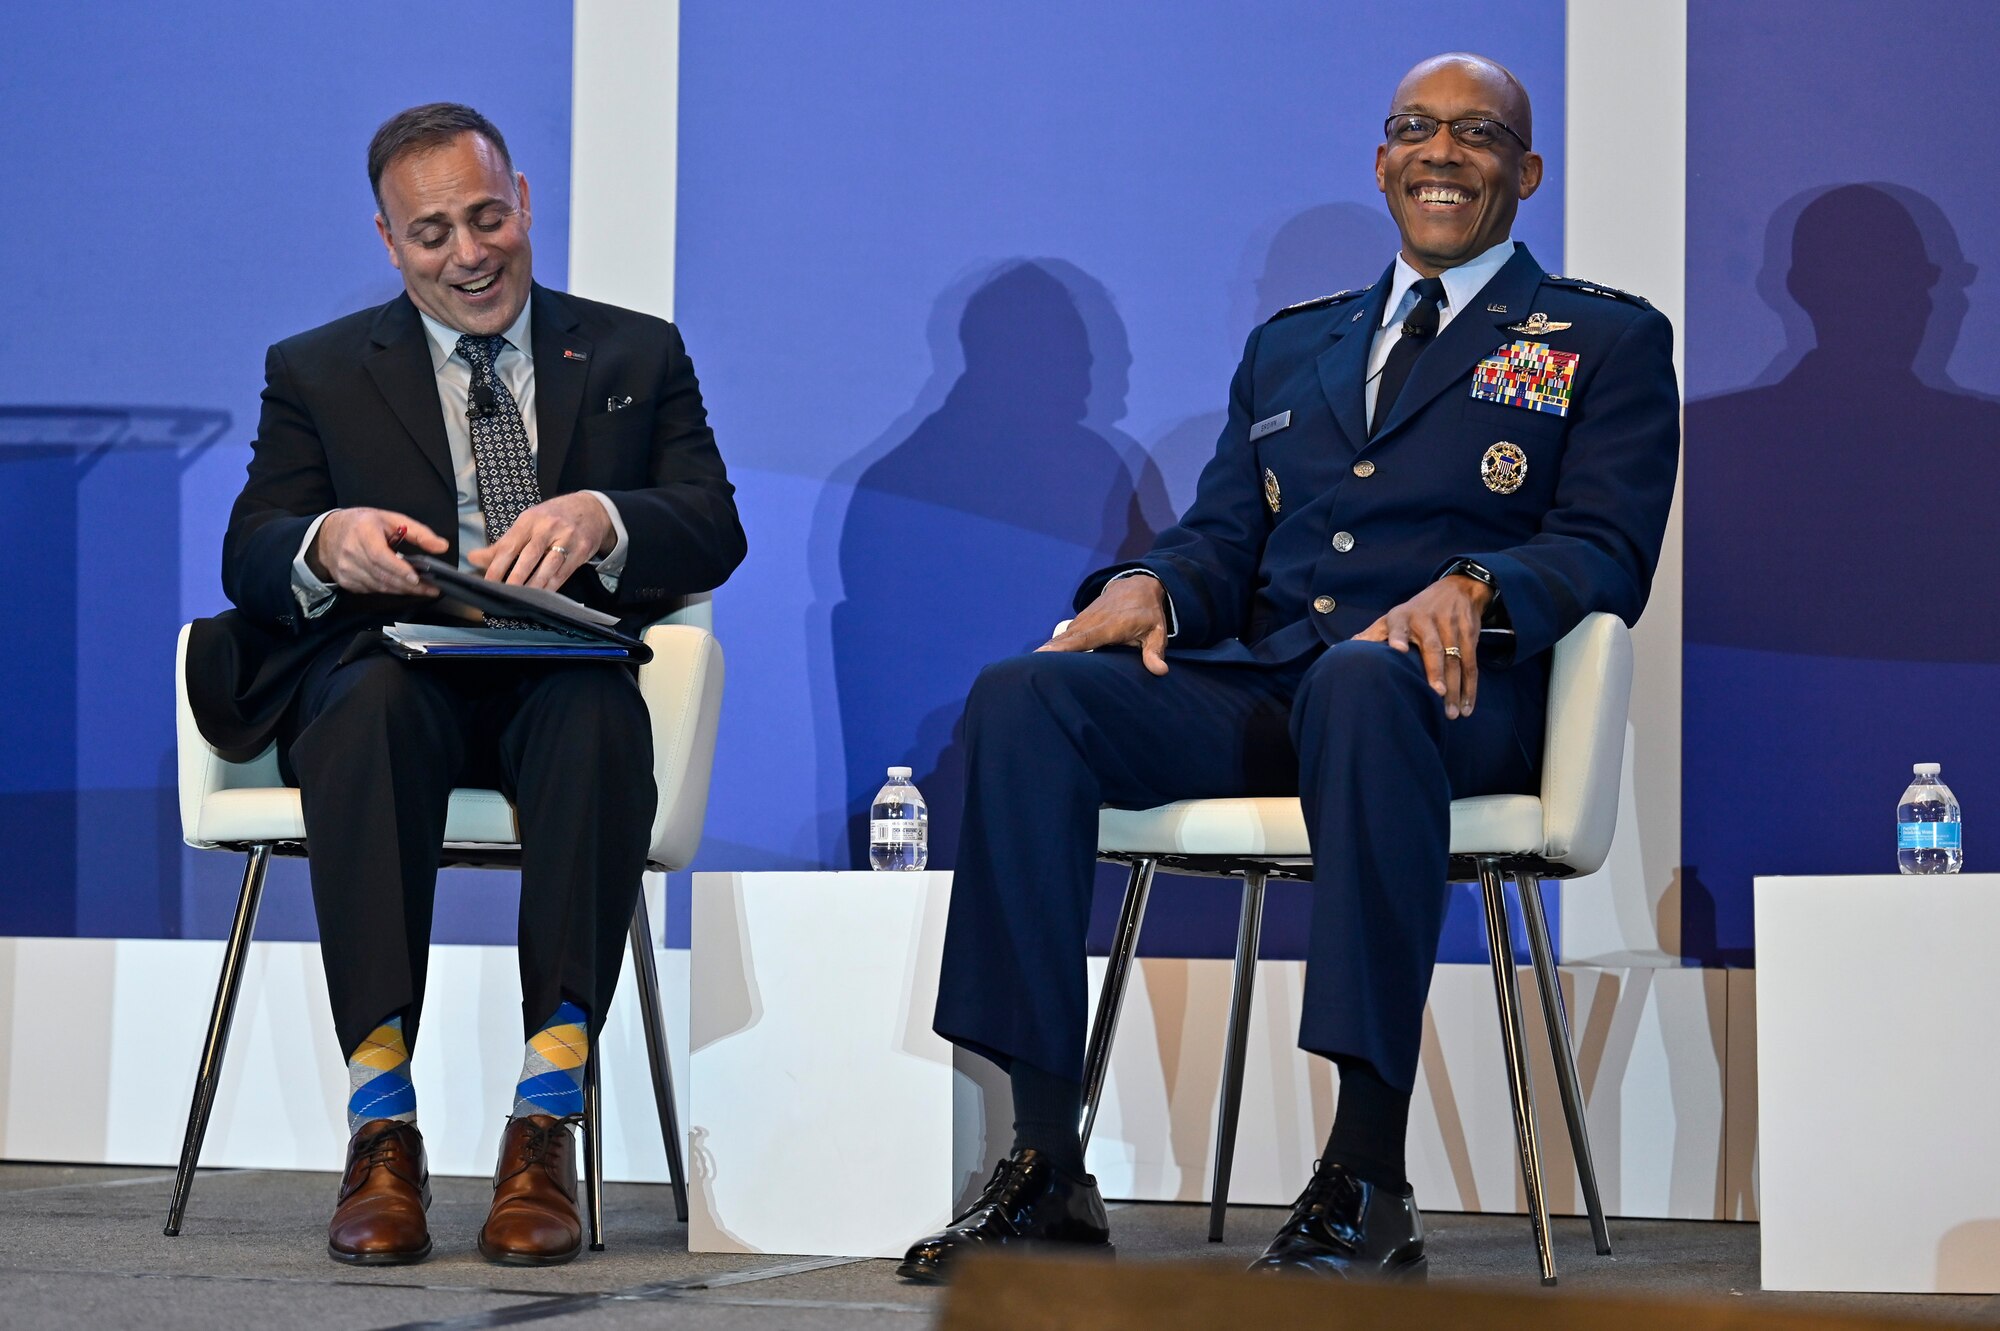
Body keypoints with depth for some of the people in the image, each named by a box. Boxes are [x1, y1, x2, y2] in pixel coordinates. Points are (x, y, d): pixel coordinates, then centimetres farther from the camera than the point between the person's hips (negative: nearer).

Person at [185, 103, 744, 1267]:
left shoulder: (637, 356, 16)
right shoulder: (318, 374, 17)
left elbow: (714, 534, 2)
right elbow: (249, 560, 5)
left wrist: (598, 517, -21)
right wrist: (329, 543, -20)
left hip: (559, 679, 0)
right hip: (394, 671, 0)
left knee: (600, 717, -36)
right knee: (370, 703, -36)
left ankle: (548, 1118, -39)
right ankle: (382, 1121, -40)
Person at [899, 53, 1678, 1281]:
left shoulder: (1608, 342, 15)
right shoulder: (1290, 346, 29)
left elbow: (1605, 550, 1)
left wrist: (1470, 589, -20)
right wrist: (1150, 583, -3)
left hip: (1447, 693, -5)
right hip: (1256, 687, 5)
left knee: (1361, 682, -42)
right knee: (1023, 700, -24)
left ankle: (1368, 1182, -43)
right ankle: (1046, 1169, -27)